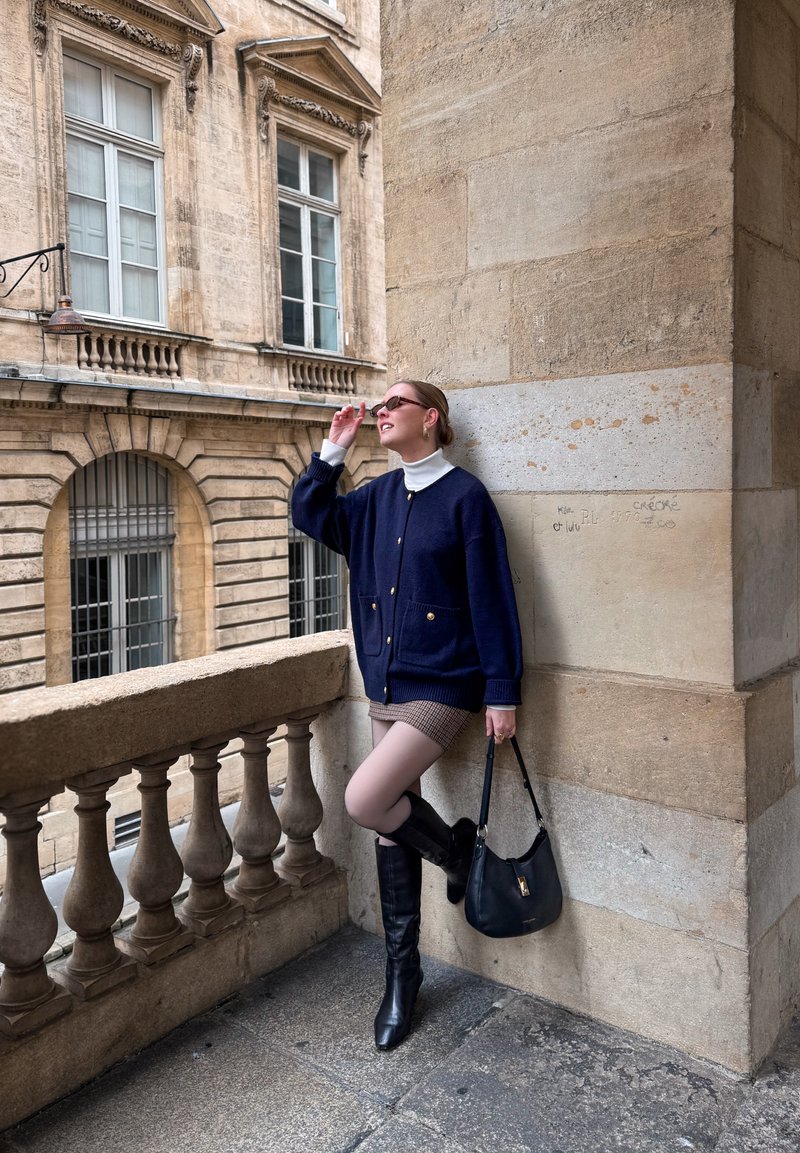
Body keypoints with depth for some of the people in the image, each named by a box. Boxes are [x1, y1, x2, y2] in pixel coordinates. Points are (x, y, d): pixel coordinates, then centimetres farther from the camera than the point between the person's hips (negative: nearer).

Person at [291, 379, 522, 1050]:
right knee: (390, 829, 10)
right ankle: (403, 975, 28)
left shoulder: (464, 496, -9)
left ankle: (455, 848, 13)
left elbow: (492, 598, -11)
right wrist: (334, 451, 6)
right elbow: (310, 515, 18)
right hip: (386, 686, 7)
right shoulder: (379, 497, 10)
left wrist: (503, 692, -13)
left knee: (363, 801, -19)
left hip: (442, 687, -6)